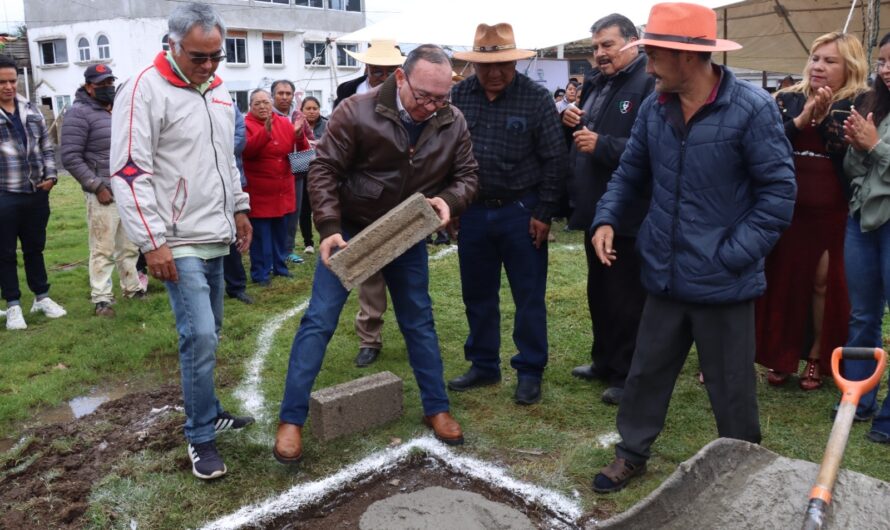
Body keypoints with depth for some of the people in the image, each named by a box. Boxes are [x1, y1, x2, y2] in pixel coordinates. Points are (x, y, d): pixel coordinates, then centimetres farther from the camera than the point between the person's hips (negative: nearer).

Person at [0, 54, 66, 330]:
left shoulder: (31, 110, 9)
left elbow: (47, 146, 15)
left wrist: (50, 175, 4)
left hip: (36, 193, 4)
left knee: (35, 248, 16)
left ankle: (42, 297, 29)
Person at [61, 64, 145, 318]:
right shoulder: (79, 113, -8)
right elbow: (70, 157, -13)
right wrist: (97, 186, -16)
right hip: (103, 194, -7)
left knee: (129, 247, 15)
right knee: (103, 250, -3)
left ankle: (132, 288, 27)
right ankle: (101, 299, 5)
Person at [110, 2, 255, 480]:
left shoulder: (218, 91, 11)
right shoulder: (145, 90, -12)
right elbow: (129, 172, -16)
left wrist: (239, 209, 18)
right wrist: (152, 242, -19)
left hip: (215, 237, 8)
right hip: (179, 242, -7)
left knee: (207, 332, 15)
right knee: (199, 335, -10)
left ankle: (207, 411, 30)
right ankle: (200, 437, 5)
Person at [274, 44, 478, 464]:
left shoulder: (453, 123, -9)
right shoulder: (357, 112, -20)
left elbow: (466, 175, 0)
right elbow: (324, 169, -17)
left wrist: (448, 200, -23)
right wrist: (329, 228, -27)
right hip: (350, 230, -3)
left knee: (419, 322, 11)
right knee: (319, 320, -3)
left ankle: (437, 409, 27)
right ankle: (291, 420, 8)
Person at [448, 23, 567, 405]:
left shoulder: (536, 98, -8)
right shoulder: (458, 95, 0)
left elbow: (554, 159, -7)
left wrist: (543, 213, -9)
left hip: (520, 212, -3)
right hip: (473, 212, 4)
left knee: (528, 297, 6)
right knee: (477, 296, 13)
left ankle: (530, 372, 20)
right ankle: (484, 366, 29)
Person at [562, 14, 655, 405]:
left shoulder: (650, 85, -16)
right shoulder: (595, 84, 14)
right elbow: (579, 133, 23)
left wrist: (601, 145, -25)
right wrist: (569, 120, 2)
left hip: (628, 215, -9)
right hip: (595, 209, 9)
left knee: (626, 297, 3)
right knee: (598, 291, 19)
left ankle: (628, 374, 17)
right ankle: (604, 360, 35)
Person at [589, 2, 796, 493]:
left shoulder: (751, 108, -14)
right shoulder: (654, 108, 2)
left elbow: (778, 192, -12)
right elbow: (630, 172, 13)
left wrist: (731, 256, -16)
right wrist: (606, 219, -4)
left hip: (723, 282, -4)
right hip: (664, 276, 5)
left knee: (731, 389, 12)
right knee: (646, 372, 16)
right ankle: (631, 454, 36)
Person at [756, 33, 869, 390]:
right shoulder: (788, 99, 7)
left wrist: (824, 119, -22)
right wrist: (800, 122, -18)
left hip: (832, 212, -2)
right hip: (787, 209, 2)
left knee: (825, 284, 5)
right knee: (783, 282, 5)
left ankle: (817, 358, 19)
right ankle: (781, 357, 18)